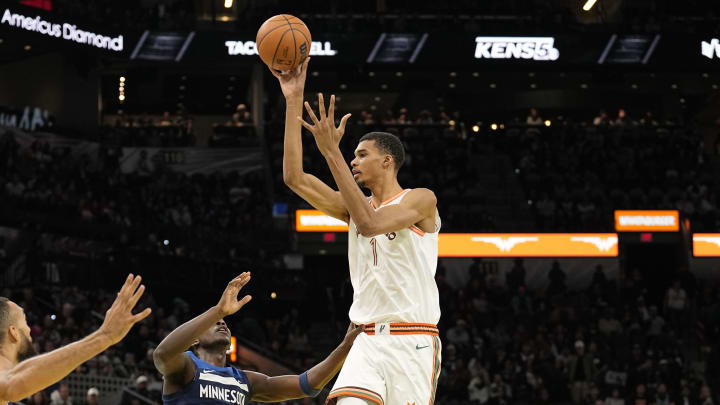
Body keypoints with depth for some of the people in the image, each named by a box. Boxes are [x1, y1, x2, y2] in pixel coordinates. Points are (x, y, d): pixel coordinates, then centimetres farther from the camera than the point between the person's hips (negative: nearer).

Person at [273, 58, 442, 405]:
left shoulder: (421, 199, -2)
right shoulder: (355, 206, 16)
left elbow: (370, 224, -21)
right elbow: (294, 178, 6)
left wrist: (331, 152, -22)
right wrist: (294, 102, 2)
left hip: (411, 341, -5)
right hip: (367, 341, 5)